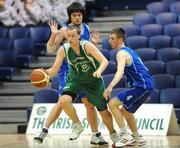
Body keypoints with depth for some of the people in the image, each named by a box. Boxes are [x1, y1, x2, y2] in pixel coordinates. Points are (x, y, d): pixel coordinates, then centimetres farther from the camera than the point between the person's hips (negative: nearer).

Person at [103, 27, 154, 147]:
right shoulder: (128, 51, 19)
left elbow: (120, 71, -31)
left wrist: (110, 87, -45)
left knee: (112, 104, -14)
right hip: (146, 85, 10)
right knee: (125, 110, 24)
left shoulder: (121, 53, -12)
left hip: (142, 86, -10)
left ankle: (126, 137, -15)